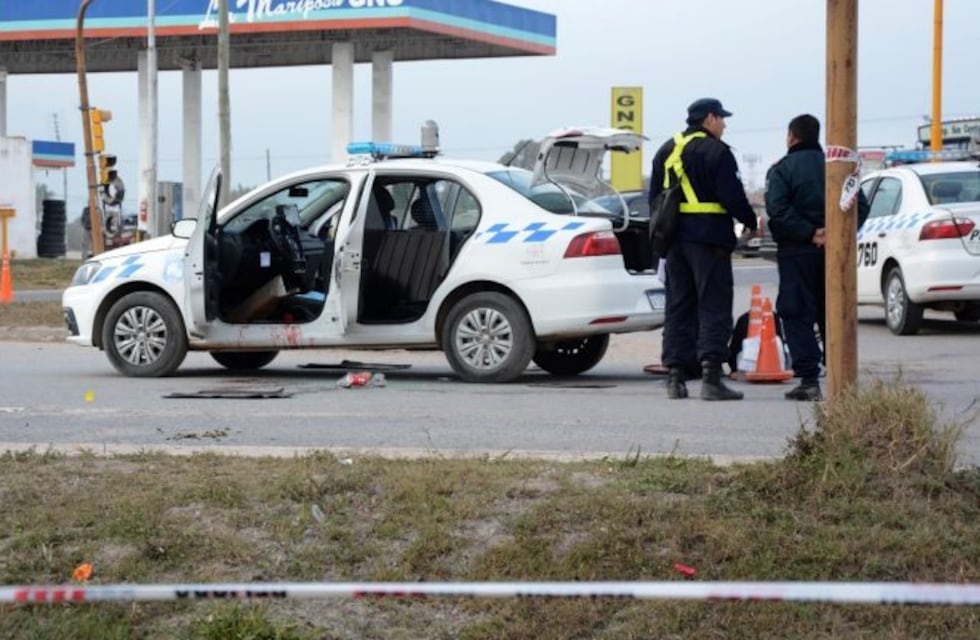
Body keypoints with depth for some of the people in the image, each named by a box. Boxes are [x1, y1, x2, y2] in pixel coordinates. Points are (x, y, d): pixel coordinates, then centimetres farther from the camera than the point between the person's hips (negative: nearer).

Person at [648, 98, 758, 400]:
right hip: (708, 237, -7)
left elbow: (654, 197, 18)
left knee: (678, 306, 11)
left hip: (675, 239, 7)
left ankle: (675, 375, 9)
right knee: (714, 306, -6)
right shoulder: (715, 152, -8)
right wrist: (750, 221, 3)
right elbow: (732, 197, -13)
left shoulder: (667, 151, 15)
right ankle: (711, 376, -14)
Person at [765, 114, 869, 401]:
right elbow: (861, 205, 3)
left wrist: (809, 234, -17)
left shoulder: (782, 169, -5)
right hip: (833, 252, 5)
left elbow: (778, 210, -20)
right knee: (833, 316, 13)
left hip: (797, 251, -5)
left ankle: (809, 380, -10)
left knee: (797, 317, -2)